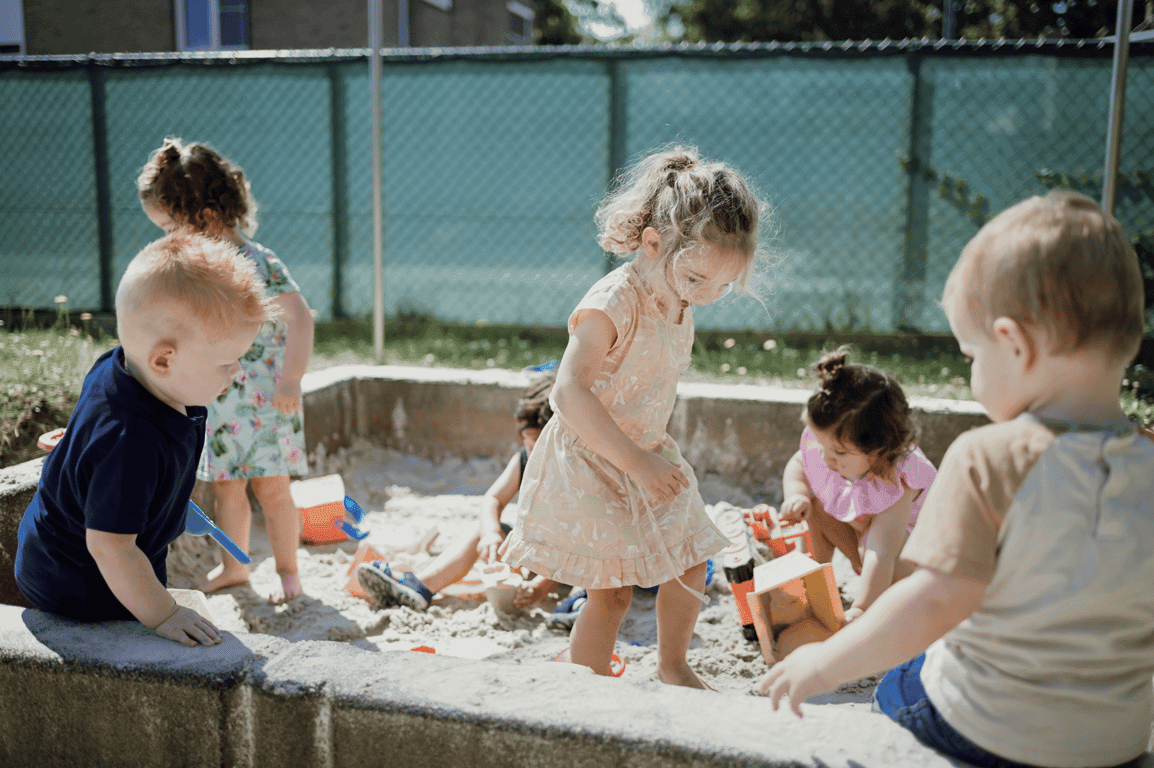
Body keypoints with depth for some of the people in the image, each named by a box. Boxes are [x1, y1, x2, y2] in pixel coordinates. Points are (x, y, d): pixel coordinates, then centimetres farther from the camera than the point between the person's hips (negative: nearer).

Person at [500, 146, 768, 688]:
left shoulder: (679, 301, 3)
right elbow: (570, 393, -32)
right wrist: (636, 461, -29)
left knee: (690, 565, 13)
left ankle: (672, 666, 37)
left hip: (645, 456, 8)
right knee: (612, 590, -6)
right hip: (589, 463, -8)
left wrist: (652, 453, 14)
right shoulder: (612, 304, -25)